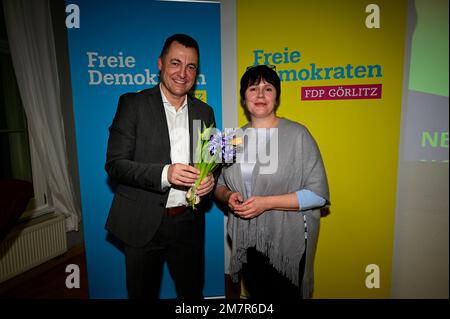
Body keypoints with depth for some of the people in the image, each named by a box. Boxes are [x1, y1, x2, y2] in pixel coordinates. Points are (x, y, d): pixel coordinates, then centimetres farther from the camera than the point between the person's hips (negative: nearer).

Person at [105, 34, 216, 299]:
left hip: (189, 223, 3)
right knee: (142, 293, 17)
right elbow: (115, 164, -11)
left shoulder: (205, 112, 5)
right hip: (143, 224, -3)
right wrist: (164, 174, -26)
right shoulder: (133, 104, -6)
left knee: (193, 292, 20)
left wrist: (210, 178, -11)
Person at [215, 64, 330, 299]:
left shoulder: (297, 134, -11)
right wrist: (228, 196, -11)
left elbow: (318, 194, -14)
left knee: (285, 295, 16)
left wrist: (266, 203, -21)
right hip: (246, 244, 4)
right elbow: (220, 184, 11)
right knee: (256, 294, 23)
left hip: (287, 243, -4)